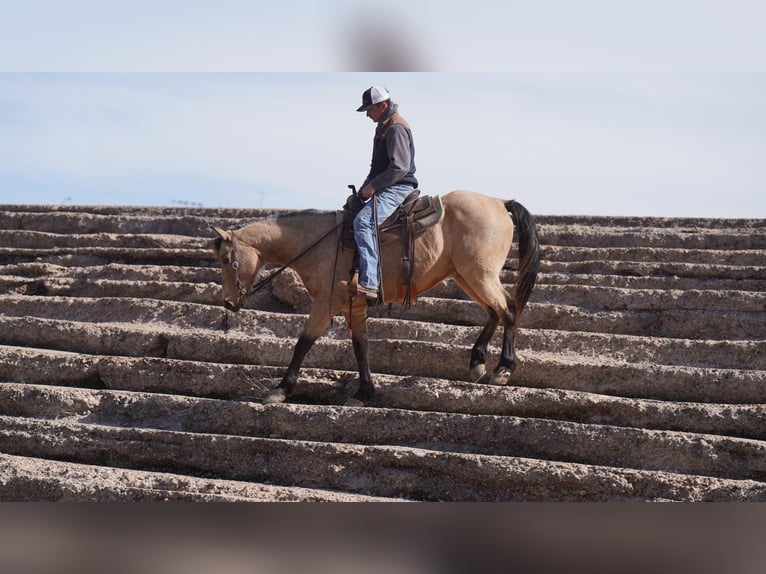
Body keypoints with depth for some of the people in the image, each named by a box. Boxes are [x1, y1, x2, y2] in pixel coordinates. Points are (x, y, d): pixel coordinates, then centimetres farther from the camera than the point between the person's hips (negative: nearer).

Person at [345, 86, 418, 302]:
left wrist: (373, 186, -17)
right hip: (386, 189, 11)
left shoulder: (396, 128, -12)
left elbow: (399, 168, -21)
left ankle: (369, 283, -40)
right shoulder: (383, 128, 20)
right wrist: (364, 191, 14)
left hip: (397, 188, -11)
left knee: (363, 221, -30)